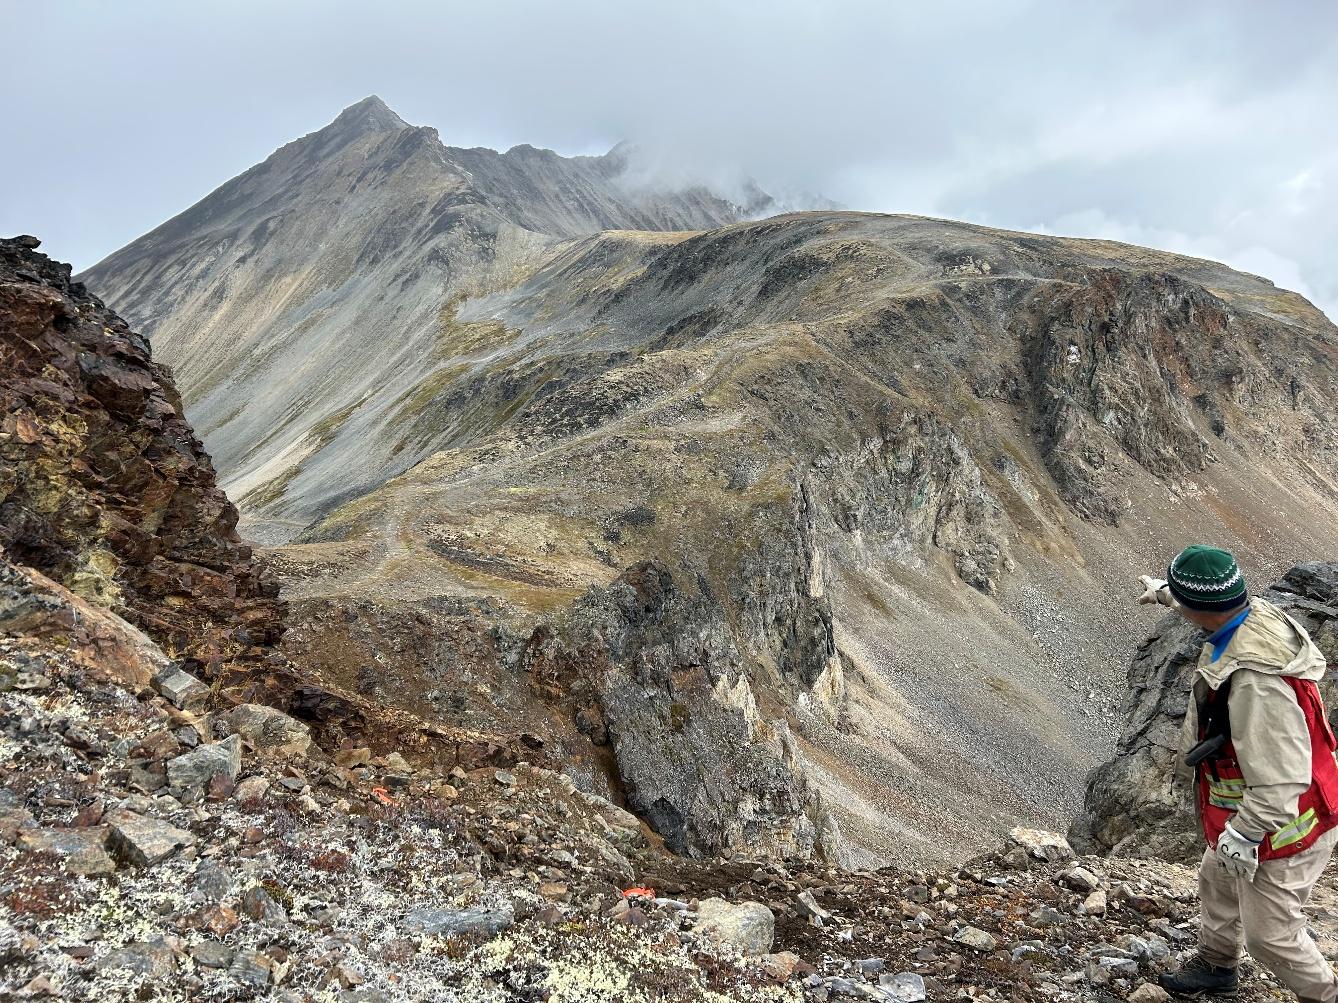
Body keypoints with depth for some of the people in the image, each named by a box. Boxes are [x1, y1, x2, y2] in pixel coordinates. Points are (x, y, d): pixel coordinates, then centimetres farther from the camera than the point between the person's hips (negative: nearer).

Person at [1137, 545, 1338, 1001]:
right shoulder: (1254, 612, -12)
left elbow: (1279, 786, -37)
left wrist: (1239, 838, -25)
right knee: (1217, 881, 29)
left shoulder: (1256, 681, -40)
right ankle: (1216, 966, 53)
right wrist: (1162, 590, 30)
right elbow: (1205, 603, 14)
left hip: (1282, 825, -10)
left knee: (1271, 934, 9)